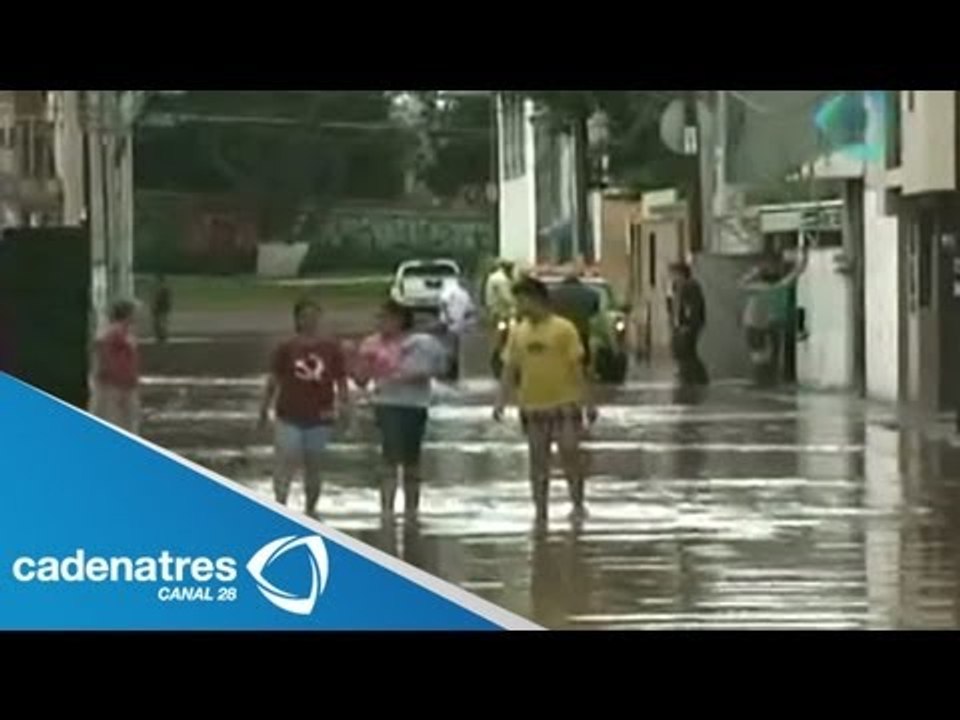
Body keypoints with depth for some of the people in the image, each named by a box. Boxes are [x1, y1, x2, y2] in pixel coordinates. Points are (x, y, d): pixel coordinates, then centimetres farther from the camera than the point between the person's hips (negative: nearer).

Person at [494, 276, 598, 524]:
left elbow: (577, 368, -6)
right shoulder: (518, 332, 5)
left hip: (564, 403, -4)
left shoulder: (563, 329, -7)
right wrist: (501, 401, 0)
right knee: (538, 460, 7)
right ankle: (540, 510, 14)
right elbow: (510, 369, 8)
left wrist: (587, 402, -8)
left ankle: (578, 504, 12)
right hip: (533, 406, 4)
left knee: (570, 455, -2)